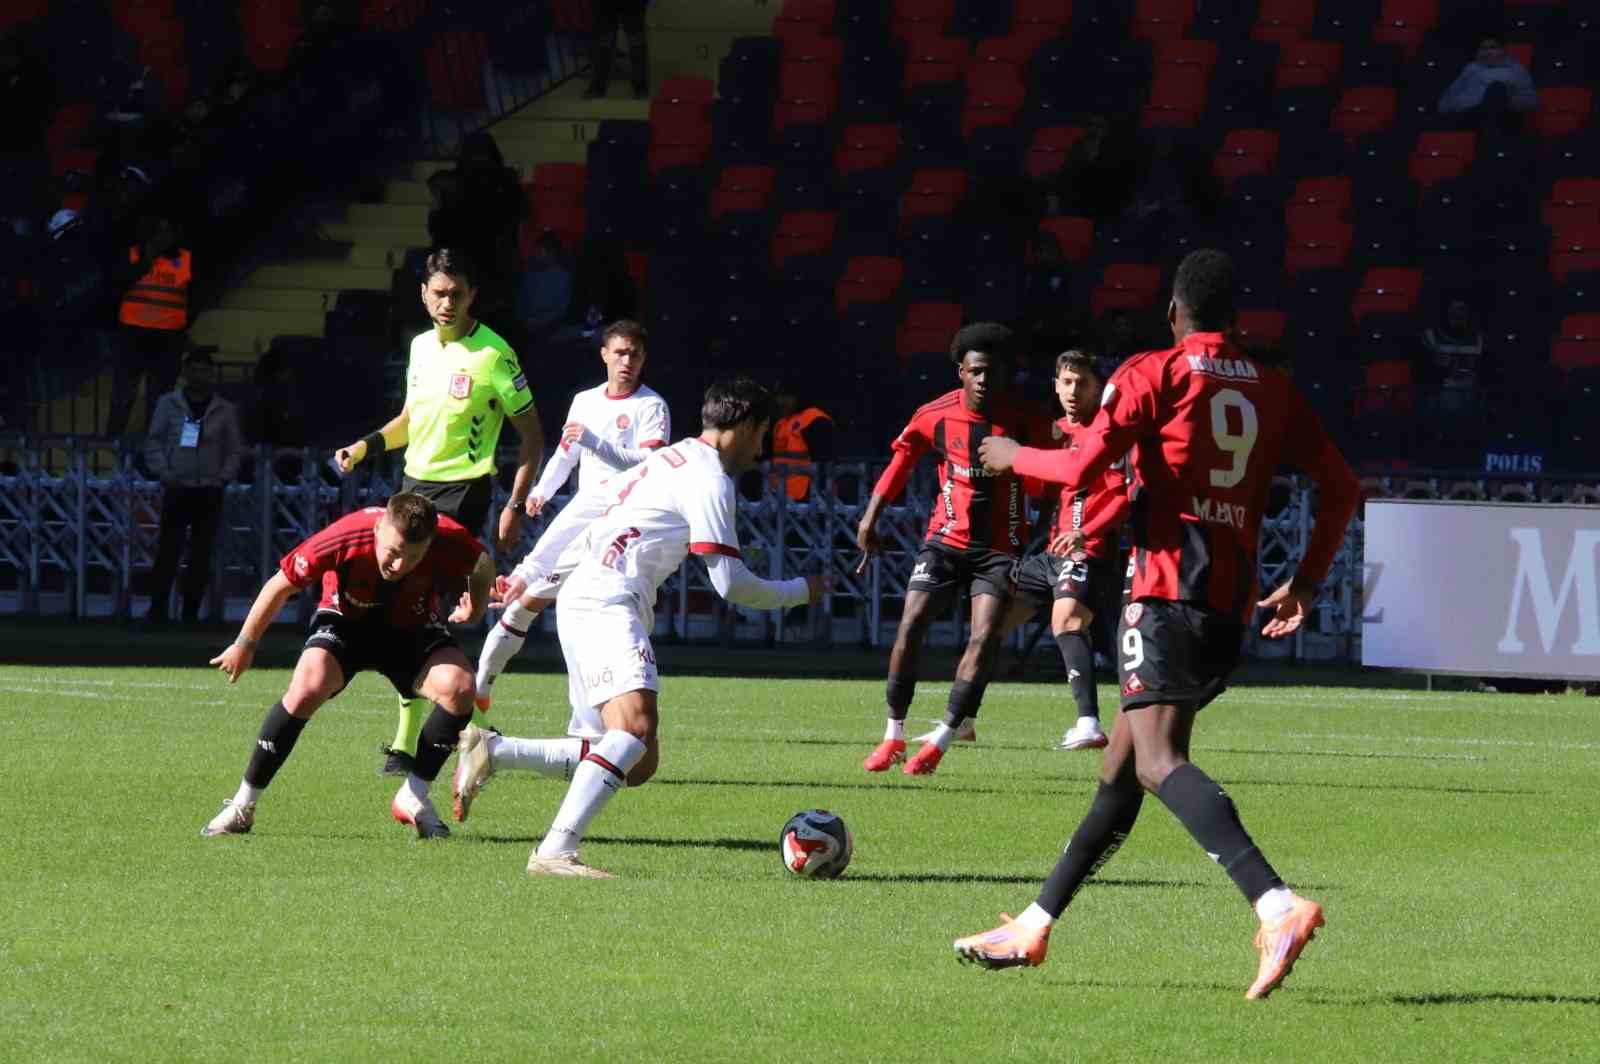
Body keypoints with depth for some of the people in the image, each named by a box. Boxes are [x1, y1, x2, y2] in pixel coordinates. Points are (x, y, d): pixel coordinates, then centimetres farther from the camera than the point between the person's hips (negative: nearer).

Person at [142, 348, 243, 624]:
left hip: (210, 493, 1)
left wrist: (224, 477, -7)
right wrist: (163, 472, -9)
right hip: (177, 490, -1)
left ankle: (191, 612, 7)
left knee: (201, 555, 1)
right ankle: (157, 609, -3)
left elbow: (235, 450, 8)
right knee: (168, 550, -7)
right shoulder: (168, 404, 5)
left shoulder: (224, 410, 7)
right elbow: (154, 442, 4)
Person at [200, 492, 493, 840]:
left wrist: (475, 609, -21)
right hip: (345, 620, -2)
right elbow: (281, 586, -16)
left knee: (459, 687, -25)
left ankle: (413, 798, -5)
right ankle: (242, 806, -15)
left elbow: (482, 566, -1)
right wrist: (244, 646, -4)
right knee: (307, 689, -30)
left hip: (412, 627, 2)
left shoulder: (449, 541, -29)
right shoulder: (344, 538, -34)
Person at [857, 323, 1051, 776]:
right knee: (910, 627, -7)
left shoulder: (1025, 424, -10)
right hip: (946, 539, 1)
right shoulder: (935, 416, -6)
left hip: (1000, 547, -1)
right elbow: (903, 457, 10)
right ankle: (893, 735, 8)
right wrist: (870, 519, 8)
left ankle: (942, 739, -9)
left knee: (985, 637, -16)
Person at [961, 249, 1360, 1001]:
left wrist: (1014, 457, 9)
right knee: (1121, 766, 17)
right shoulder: (1270, 390, 15)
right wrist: (1307, 583, 19)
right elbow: (1340, 485, 12)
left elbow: (1084, 468, -10)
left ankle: (1277, 906, -40)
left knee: (1159, 763, -19)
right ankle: (1034, 927, 27)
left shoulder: (1151, 373, -2)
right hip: (1233, 604, 8)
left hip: (1168, 591, -8)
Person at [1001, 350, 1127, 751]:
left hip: (1087, 552, -9)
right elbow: (1036, 488, 25)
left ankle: (1089, 725, -44)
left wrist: (1087, 533, -28)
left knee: (1066, 619, -32)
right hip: (1051, 551, 9)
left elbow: (1123, 496, -16)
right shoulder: (1056, 431, 17)